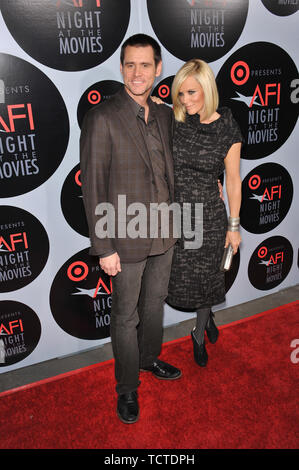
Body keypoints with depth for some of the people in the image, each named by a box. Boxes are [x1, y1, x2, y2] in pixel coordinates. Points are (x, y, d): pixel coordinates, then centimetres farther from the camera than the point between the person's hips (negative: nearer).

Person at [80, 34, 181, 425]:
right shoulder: (102, 118, -14)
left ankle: (148, 358, 48)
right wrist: (104, 247, -16)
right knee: (126, 316, 10)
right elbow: (93, 187, -15)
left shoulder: (165, 115, 6)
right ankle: (127, 388, 32)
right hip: (127, 239, -6)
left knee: (155, 303, 22)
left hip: (164, 235, 6)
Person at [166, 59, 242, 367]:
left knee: (206, 279, 12)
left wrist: (234, 226, 1)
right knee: (179, 277, 12)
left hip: (209, 217, -1)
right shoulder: (172, 122, -3)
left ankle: (199, 335, 38)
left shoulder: (226, 128, -7)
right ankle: (206, 315, 43)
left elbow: (233, 181, -2)